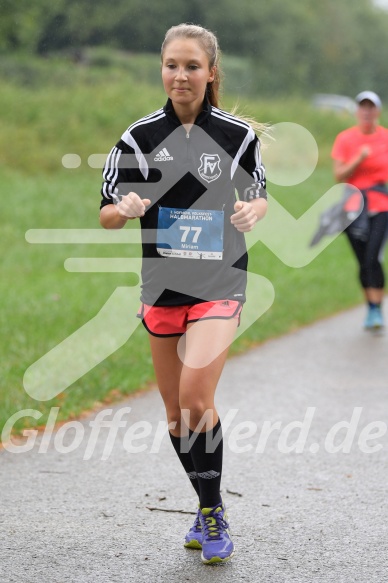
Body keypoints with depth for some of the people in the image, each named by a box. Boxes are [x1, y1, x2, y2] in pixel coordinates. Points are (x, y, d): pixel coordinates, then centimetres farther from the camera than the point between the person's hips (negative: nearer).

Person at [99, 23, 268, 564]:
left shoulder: (238, 134, -4)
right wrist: (128, 207, -21)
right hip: (162, 284, 3)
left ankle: (214, 515, 0)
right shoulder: (140, 135, -3)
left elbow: (259, 196, 10)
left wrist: (252, 210, -13)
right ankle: (208, 510, 28)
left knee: (196, 399, -17)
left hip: (220, 281, -3)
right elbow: (106, 216, 1)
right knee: (176, 412, 10)